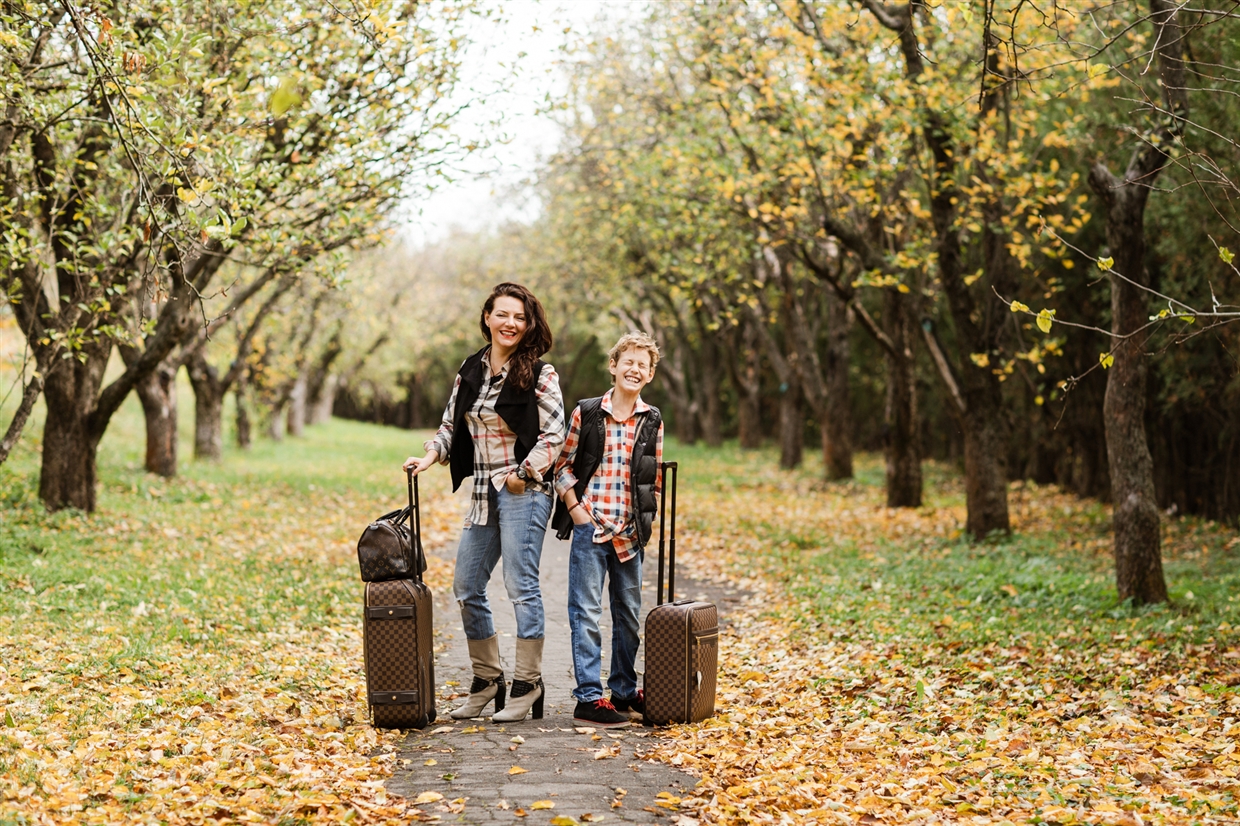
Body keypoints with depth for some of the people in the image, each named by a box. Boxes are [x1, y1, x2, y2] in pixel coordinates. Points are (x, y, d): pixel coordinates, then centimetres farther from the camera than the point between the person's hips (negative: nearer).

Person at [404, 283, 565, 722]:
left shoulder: (540, 375, -5)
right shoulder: (470, 371, 12)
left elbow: (554, 436, -7)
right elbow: (451, 424, 18)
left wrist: (522, 474, -14)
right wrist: (430, 456, 2)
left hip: (524, 491, -7)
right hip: (483, 493, 7)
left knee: (521, 585, -7)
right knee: (466, 588, 9)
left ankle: (527, 684, 3)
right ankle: (487, 679, 22)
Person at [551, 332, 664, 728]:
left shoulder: (652, 421, 6)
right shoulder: (585, 413, -1)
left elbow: (656, 478, 12)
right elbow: (563, 465, 3)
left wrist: (646, 522, 3)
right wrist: (575, 507, -7)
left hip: (630, 533, 3)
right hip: (590, 528, -3)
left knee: (629, 614, 12)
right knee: (587, 612, -4)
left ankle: (624, 691, 24)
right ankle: (588, 698, -1)